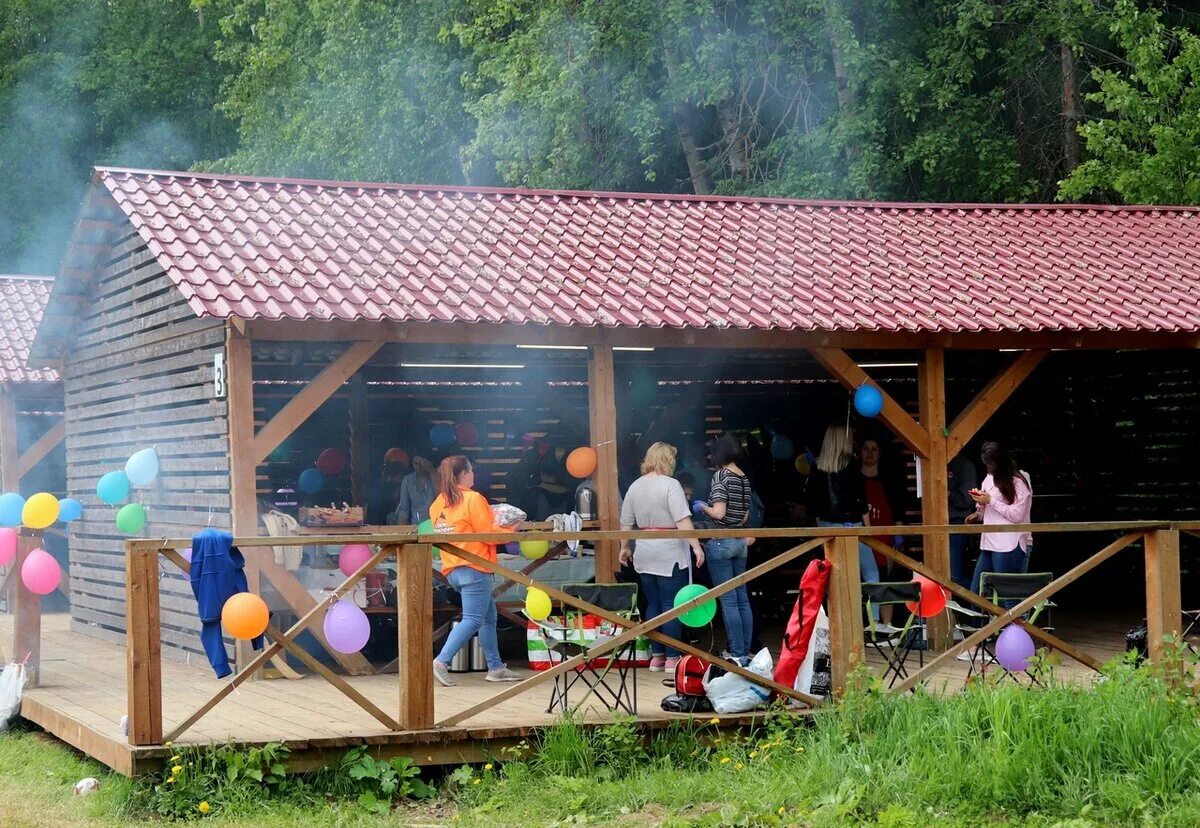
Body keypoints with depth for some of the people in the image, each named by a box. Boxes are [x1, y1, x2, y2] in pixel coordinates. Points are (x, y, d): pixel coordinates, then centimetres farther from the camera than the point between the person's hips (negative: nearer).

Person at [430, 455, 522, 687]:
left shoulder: (438, 503, 11)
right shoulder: (473, 499, -10)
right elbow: (488, 534, -10)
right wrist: (510, 530, 7)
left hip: (452, 569, 8)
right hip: (474, 568, -8)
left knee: (489, 616, 16)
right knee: (472, 620, -8)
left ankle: (495, 667, 18)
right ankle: (442, 661, -20)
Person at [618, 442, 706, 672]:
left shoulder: (635, 486, 8)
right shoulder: (670, 485, -11)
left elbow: (626, 523, 14)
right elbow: (683, 521, -19)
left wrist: (624, 548, 25)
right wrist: (696, 546, -17)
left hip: (644, 556, 6)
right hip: (670, 555, -6)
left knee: (653, 605, 12)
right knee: (672, 606, -1)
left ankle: (656, 656, 15)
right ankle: (672, 658, 1)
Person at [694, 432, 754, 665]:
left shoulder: (720, 476, -12)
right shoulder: (744, 478, 10)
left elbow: (718, 513, -20)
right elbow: (745, 516, 14)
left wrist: (703, 507, -2)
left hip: (720, 542, -7)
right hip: (740, 541, 7)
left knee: (728, 601, -5)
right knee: (742, 598, 9)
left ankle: (737, 654, -5)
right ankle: (746, 651, 12)